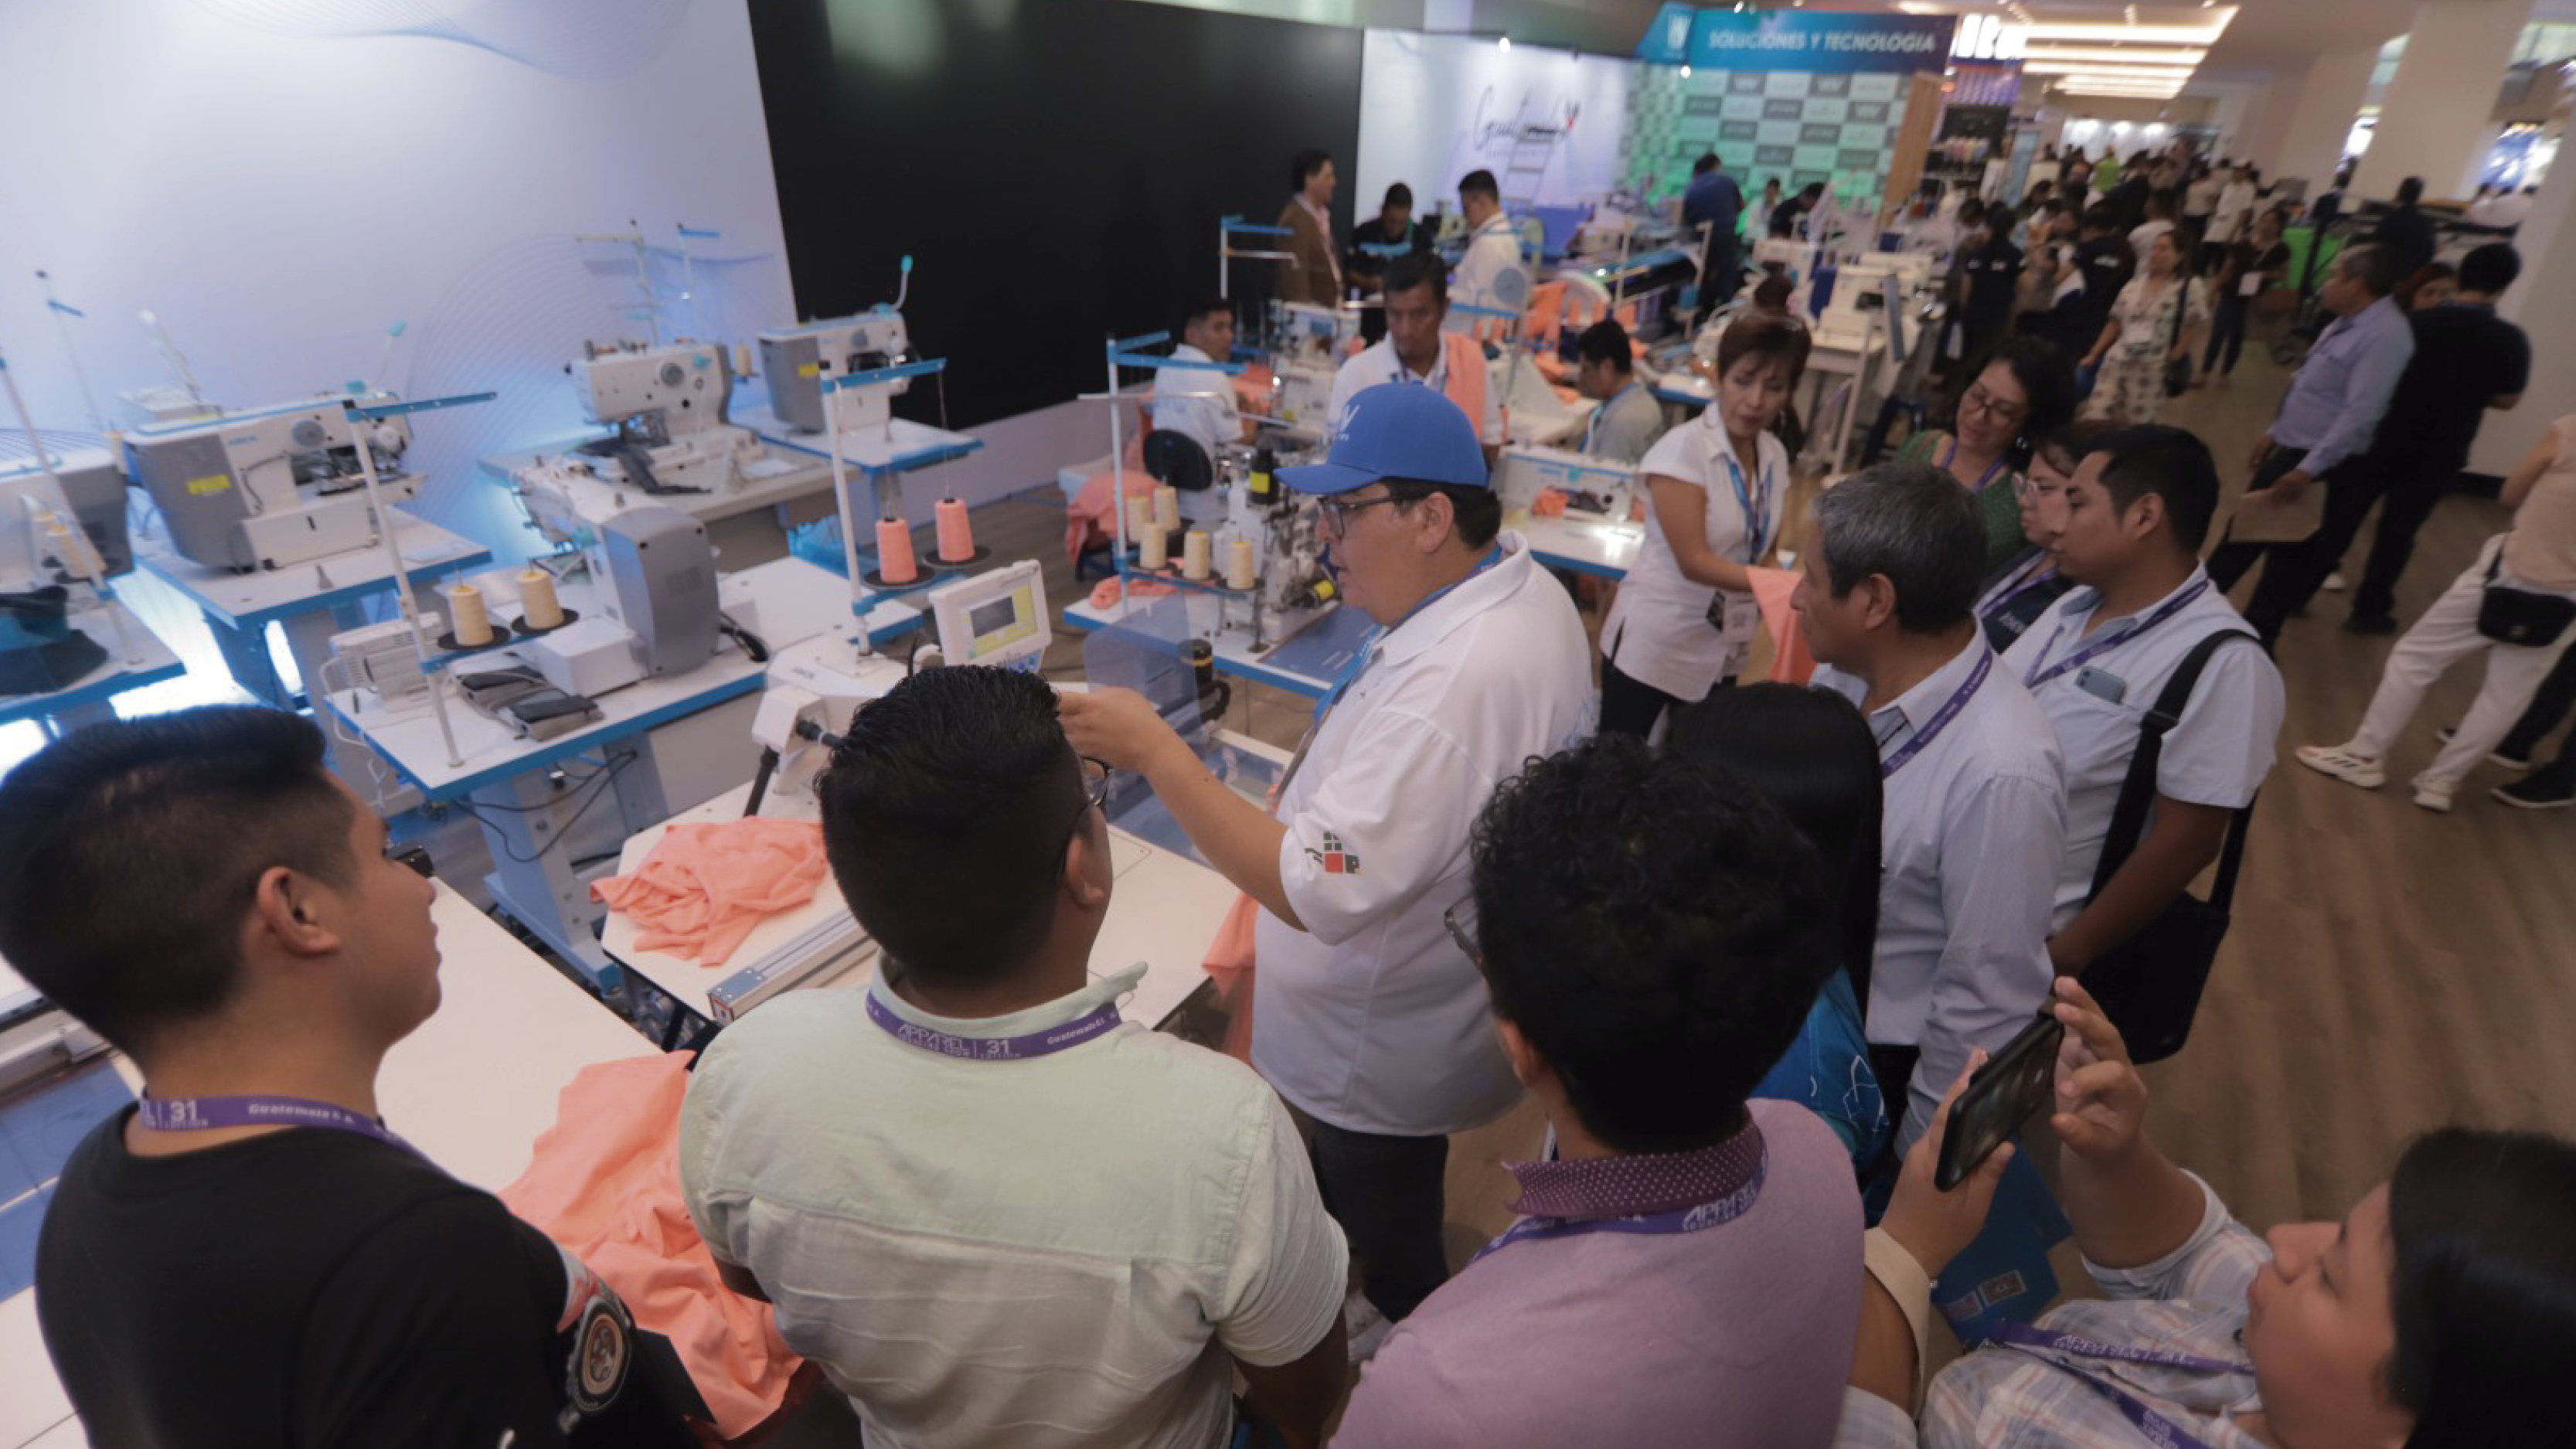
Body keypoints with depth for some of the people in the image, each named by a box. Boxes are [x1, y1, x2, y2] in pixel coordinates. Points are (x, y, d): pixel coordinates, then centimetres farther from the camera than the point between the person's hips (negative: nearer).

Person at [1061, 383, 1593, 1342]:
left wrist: (1154, 750, -34)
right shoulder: (1526, 587, -4)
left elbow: (1314, 892, -38)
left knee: (1388, 1240, 18)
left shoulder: (1447, 688, -38)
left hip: (1388, 1048, -10)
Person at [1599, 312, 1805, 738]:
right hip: (1655, 645, -6)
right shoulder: (1682, 449, -16)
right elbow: (1694, 561, -21)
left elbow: (1767, 552, 8)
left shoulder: (1774, 455, 3)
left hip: (1723, 651, 6)